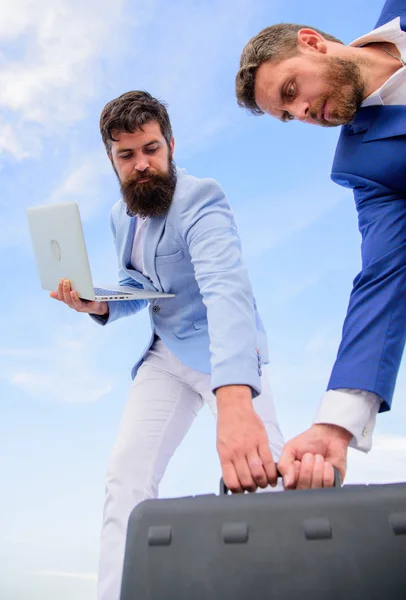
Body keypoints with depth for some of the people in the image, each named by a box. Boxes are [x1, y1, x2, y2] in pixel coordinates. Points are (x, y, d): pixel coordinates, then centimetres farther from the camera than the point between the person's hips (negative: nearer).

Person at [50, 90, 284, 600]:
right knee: (126, 476, -4)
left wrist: (234, 400, -58)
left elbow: (227, 290, -41)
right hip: (165, 354, 7)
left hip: (222, 351, -7)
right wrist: (99, 304, -10)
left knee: (260, 480, -23)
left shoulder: (201, 202, -23)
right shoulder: (121, 217, 5)